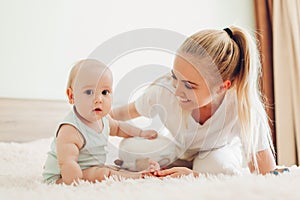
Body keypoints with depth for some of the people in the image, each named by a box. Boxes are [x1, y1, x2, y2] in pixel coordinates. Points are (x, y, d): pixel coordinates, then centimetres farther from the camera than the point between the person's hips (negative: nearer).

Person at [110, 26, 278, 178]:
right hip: (176, 155, 2)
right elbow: (131, 111, -7)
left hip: (220, 154, -2)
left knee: (218, 164, -35)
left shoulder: (244, 108, -38)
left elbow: (268, 176, -36)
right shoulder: (163, 92, -32)